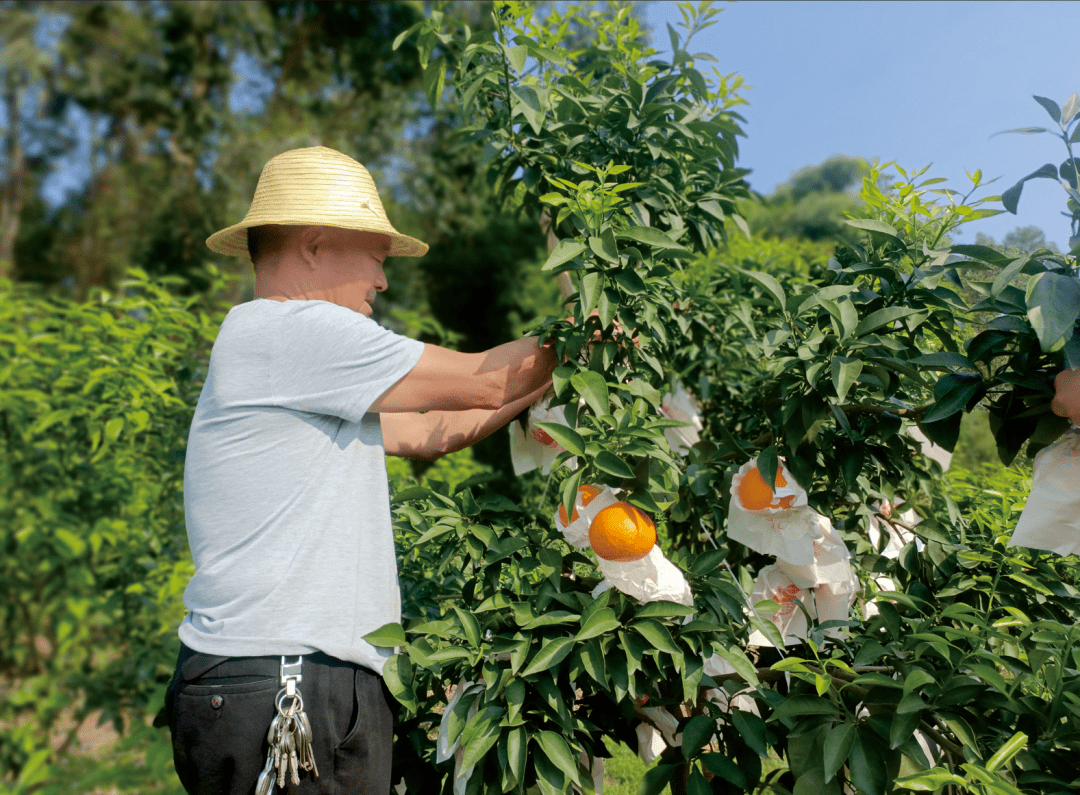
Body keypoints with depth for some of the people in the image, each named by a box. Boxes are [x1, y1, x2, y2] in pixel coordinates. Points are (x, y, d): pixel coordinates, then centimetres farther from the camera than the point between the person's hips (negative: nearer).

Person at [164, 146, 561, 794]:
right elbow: (487, 381, -10)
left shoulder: (306, 381, 18)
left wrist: (551, 373, 21)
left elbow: (432, 432, 20)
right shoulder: (281, 328, -13)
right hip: (277, 689, -10)